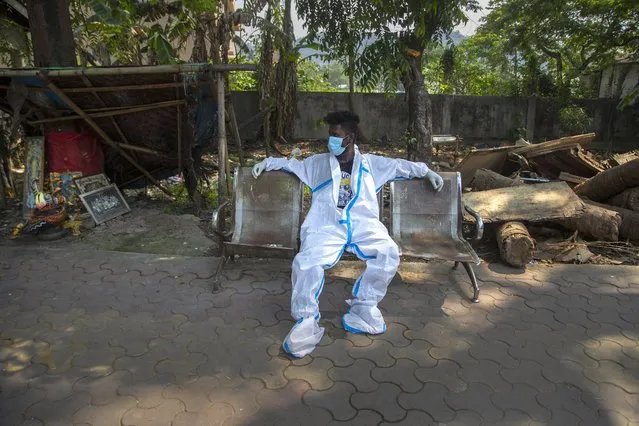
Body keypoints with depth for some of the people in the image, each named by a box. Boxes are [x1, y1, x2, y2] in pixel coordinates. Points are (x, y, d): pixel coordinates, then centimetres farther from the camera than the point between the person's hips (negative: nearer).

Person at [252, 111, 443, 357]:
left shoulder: (371, 163, 23)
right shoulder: (318, 163, 24)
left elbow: (401, 166, 30)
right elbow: (292, 164, 35)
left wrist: (427, 172, 26)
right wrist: (268, 162, 27)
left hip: (364, 226, 1)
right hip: (327, 227, 0)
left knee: (389, 253, -29)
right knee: (306, 263, -30)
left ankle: (362, 310, -15)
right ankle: (307, 322, -16)